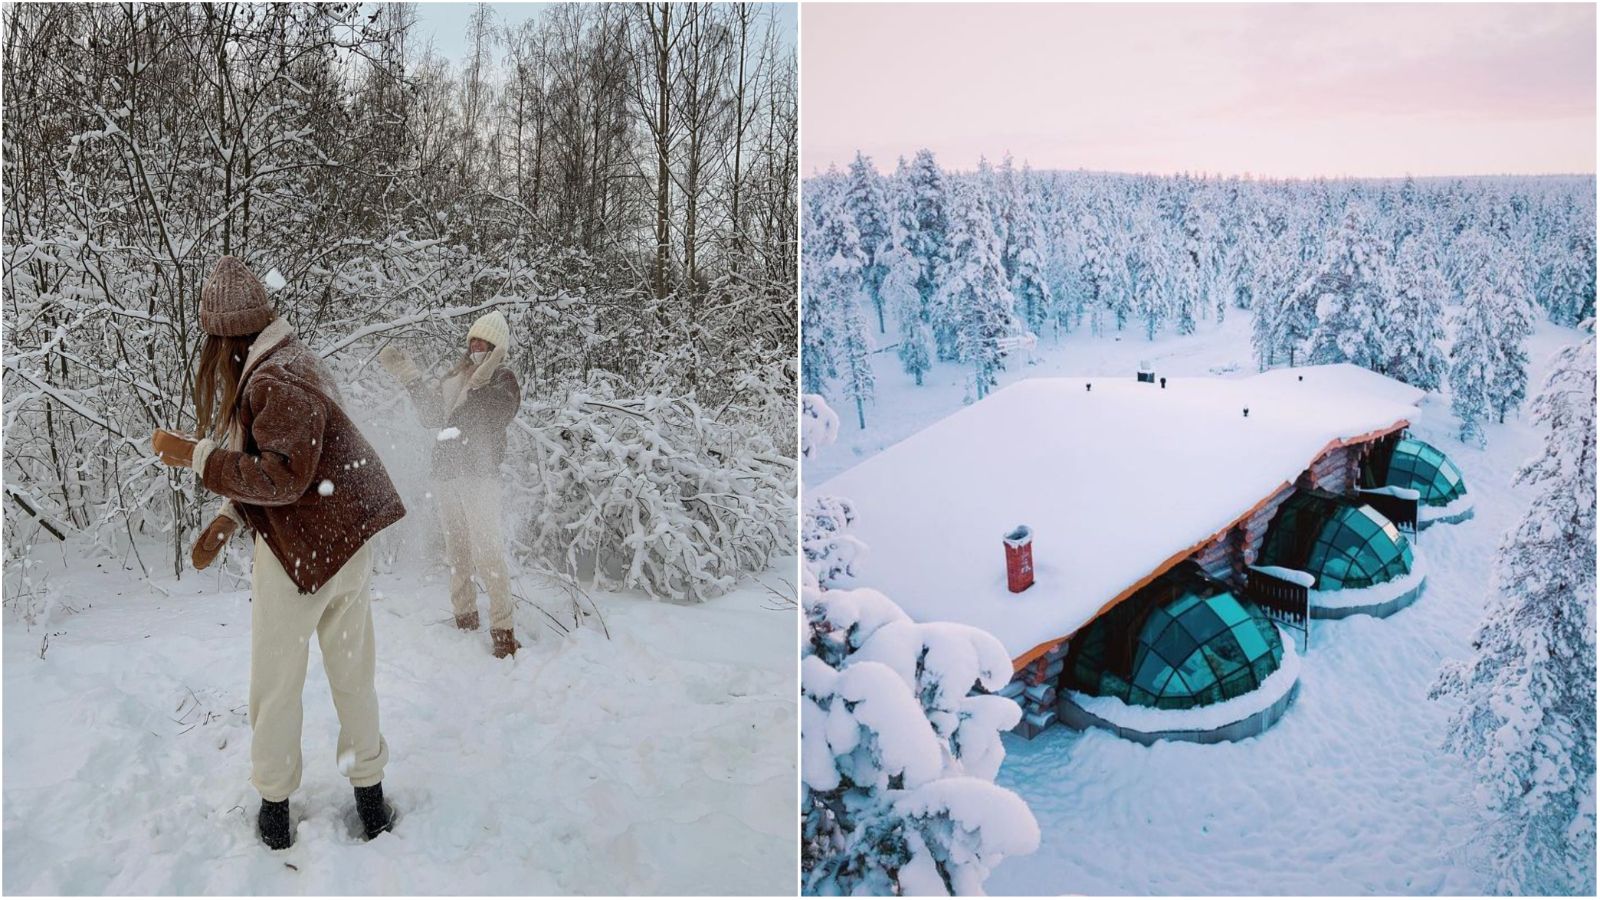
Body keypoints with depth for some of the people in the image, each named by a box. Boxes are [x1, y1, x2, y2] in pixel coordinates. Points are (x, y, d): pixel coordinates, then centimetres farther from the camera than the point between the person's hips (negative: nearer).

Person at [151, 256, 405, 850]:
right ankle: (369, 792, 24)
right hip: (347, 541, 9)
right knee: (353, 674, 14)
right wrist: (229, 518, 15)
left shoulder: (272, 381, -20)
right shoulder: (288, 362, 11)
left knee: (275, 683, 9)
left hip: (300, 552, -9)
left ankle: (275, 801, 23)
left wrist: (197, 456, -16)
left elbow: (281, 478, -21)